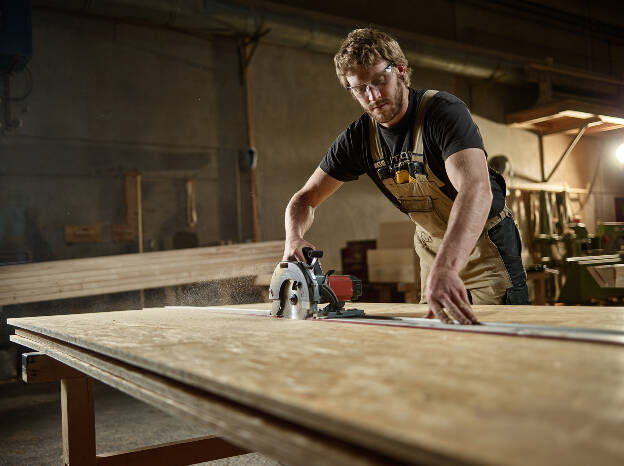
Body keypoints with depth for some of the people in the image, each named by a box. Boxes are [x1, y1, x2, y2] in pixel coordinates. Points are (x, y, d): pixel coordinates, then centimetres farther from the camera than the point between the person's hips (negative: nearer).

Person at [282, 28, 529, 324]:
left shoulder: (443, 111, -27)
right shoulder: (359, 138, -9)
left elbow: (476, 190, -44)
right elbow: (305, 198, -4)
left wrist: (444, 267, -60)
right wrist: (294, 237, -29)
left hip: (487, 246, -5)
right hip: (433, 248, 5)